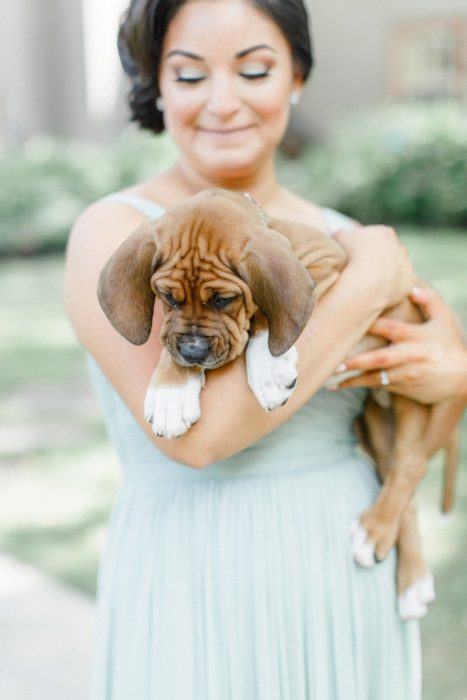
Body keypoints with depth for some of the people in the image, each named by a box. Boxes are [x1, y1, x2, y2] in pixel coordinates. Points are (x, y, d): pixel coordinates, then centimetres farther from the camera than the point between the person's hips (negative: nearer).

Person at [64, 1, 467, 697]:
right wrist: (371, 283, -17)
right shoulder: (114, 233, -11)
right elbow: (195, 429, -26)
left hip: (354, 589, 5)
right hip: (199, 596, -4)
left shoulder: (343, 238, 3)